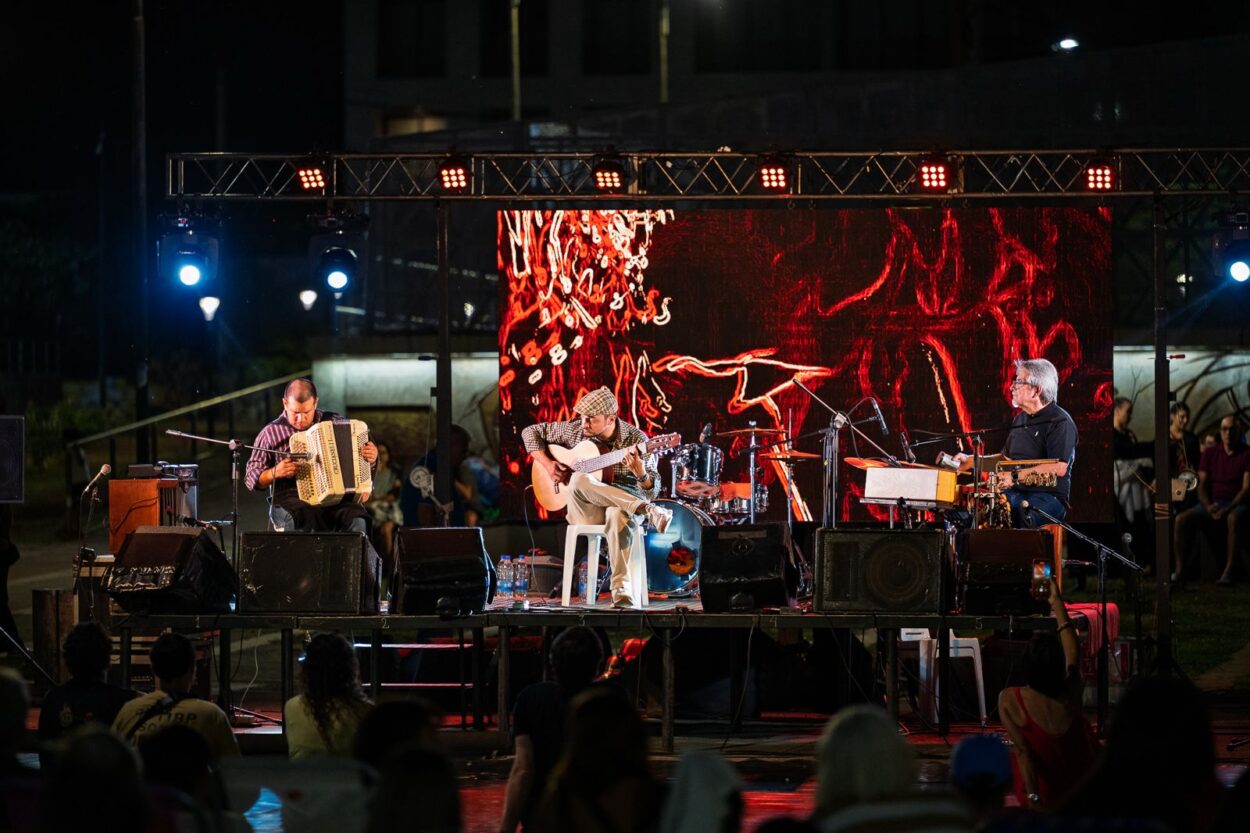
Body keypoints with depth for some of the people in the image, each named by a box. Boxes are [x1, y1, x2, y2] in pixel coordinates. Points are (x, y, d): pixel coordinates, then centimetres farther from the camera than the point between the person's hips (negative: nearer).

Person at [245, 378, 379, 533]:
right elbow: (250, 479, 10)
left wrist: (371, 458, 1)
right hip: (291, 500, -2)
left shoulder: (334, 422, 15)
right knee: (305, 518, -39)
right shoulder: (270, 433, 9)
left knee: (356, 522, -32)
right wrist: (275, 473, -10)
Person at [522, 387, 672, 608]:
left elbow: (651, 491, -10)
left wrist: (641, 473, -33)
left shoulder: (636, 440, -7)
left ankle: (621, 590, -48)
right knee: (579, 480, -35)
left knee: (618, 514, -42)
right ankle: (648, 512, -39)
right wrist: (547, 464, -3)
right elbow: (531, 432, 13)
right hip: (585, 511, 2)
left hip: (623, 505, -2)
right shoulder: (573, 430, 1)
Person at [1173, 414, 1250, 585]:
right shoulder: (1210, 454, 13)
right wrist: (1208, 507, -13)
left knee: (1234, 518, -40)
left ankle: (1228, 571, -41)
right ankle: (1179, 570, -24)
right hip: (1212, 502, 4)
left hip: (1236, 504, -4)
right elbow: (1202, 486, 8)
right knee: (1182, 519, -22)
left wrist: (1228, 509, -22)